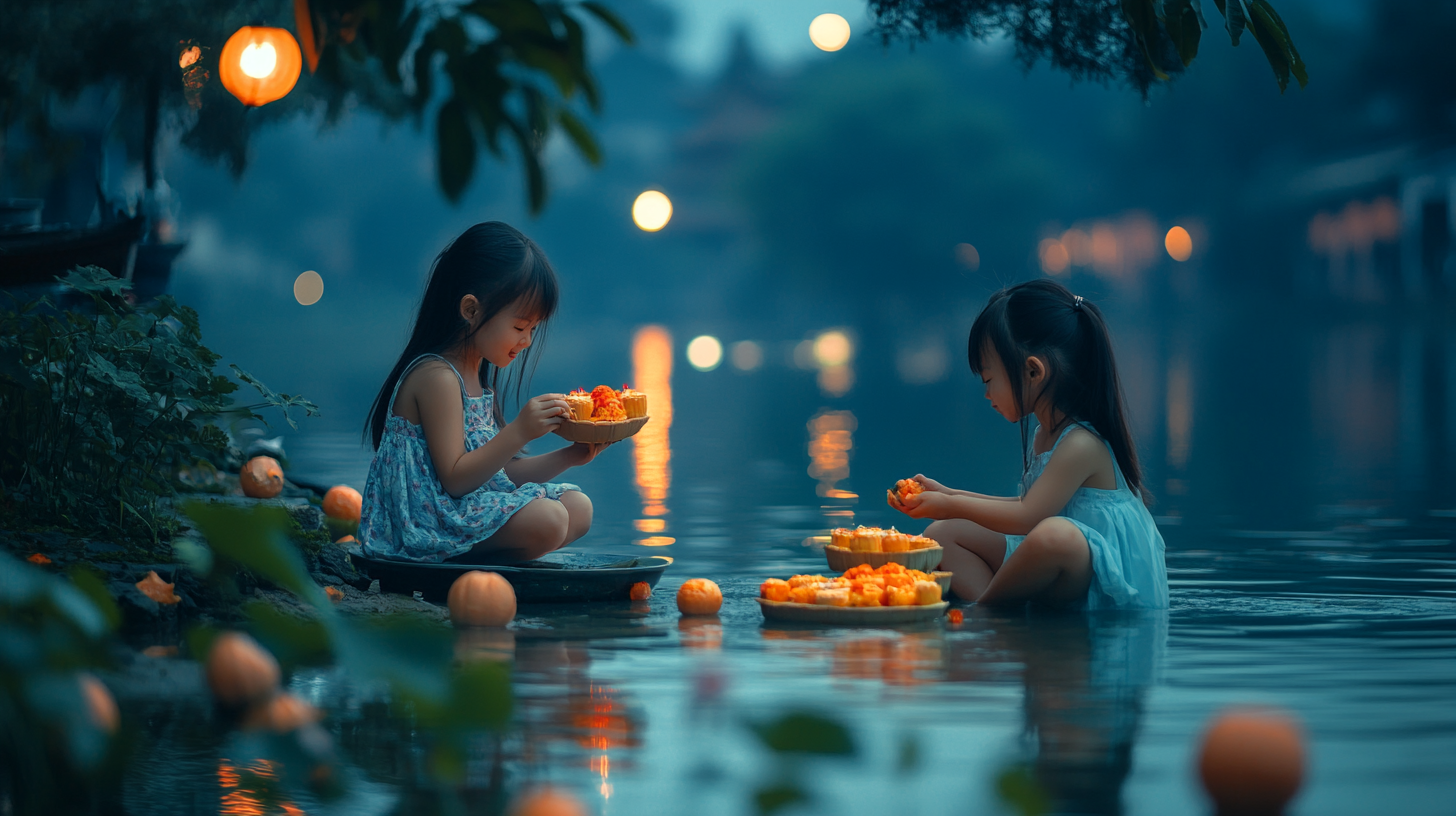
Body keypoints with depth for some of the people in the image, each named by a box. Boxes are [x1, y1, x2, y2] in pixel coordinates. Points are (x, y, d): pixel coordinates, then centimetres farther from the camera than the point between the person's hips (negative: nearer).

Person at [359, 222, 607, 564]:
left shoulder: (479, 380, 17)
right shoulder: (436, 377, -15)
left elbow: (502, 471, 18)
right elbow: (455, 479, -20)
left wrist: (571, 455, 8)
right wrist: (518, 432, -25)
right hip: (427, 522, -11)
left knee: (578, 508, 5)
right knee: (547, 521, -26)